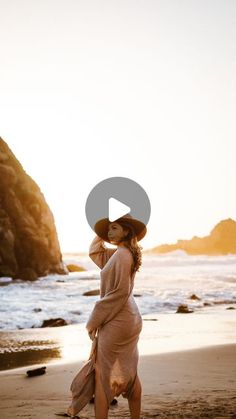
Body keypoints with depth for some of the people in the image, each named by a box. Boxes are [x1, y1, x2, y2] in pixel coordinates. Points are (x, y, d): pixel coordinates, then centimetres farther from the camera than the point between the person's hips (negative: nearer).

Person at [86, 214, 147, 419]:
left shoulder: (122, 254, -18)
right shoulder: (120, 253, 10)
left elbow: (119, 292, -22)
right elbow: (95, 252, 25)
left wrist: (94, 321, -16)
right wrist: (101, 233, 11)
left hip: (116, 321, -10)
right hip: (130, 318, 10)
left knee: (102, 377, -3)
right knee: (130, 373, 15)